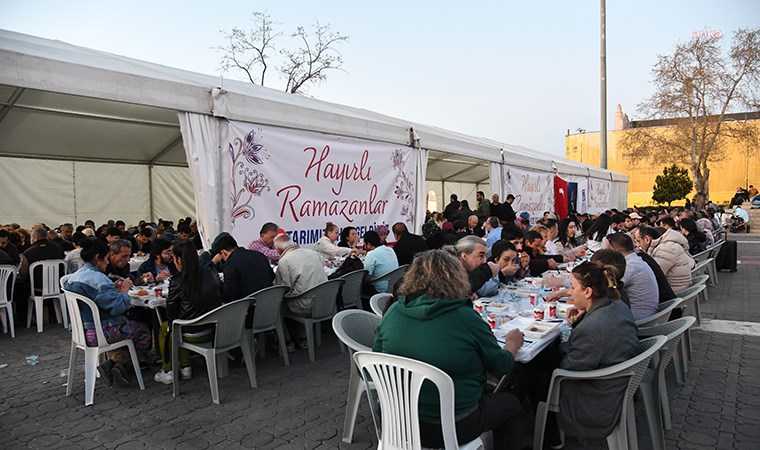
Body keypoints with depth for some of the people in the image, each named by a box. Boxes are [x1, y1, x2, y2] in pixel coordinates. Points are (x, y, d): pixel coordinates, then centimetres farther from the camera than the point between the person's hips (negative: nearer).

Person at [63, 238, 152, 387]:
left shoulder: (73, 277, 6)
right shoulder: (98, 278, -24)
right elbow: (118, 306, -27)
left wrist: (113, 289, 8)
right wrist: (124, 290, -12)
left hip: (81, 330, 9)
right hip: (101, 332, -9)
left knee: (129, 325, 27)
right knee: (143, 330, 12)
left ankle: (111, 363, 13)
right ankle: (121, 364, 11)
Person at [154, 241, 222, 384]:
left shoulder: (177, 282, -17)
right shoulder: (211, 275, -4)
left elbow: (171, 314, -5)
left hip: (192, 334, -5)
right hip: (213, 330, 5)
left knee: (164, 328, 26)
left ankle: (167, 372, 32)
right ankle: (185, 368, 33)